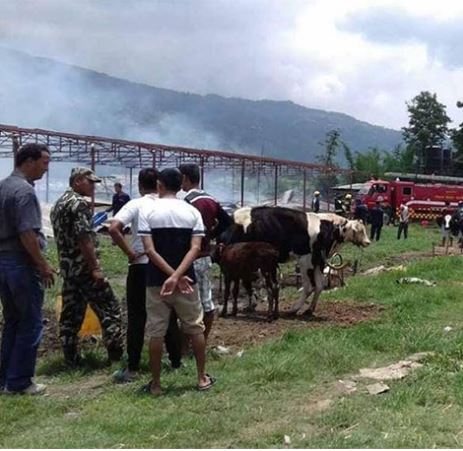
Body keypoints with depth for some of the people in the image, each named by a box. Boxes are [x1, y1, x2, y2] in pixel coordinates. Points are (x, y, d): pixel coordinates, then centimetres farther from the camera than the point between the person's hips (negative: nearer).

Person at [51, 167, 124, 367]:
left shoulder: (58, 204, 17)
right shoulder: (79, 203, -14)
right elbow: (84, 238, -20)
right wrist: (95, 268, -19)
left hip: (67, 268, 9)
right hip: (84, 268, -9)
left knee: (71, 313, 10)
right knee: (109, 309, -1)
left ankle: (71, 358, 14)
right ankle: (116, 356, 1)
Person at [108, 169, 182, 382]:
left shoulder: (135, 205, -7)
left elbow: (113, 229, -20)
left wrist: (130, 253, -13)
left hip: (140, 267, -3)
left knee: (137, 318, 3)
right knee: (169, 316, 13)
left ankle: (132, 368, 6)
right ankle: (176, 361, 20)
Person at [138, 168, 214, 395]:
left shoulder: (147, 210, -4)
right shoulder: (192, 212, 0)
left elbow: (150, 250, -12)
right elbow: (195, 248, -11)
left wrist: (174, 277, -12)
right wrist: (177, 276, -16)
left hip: (156, 280, -1)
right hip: (186, 278, 1)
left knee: (157, 332, 7)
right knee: (195, 328, 15)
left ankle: (156, 384, 15)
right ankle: (202, 378, 23)